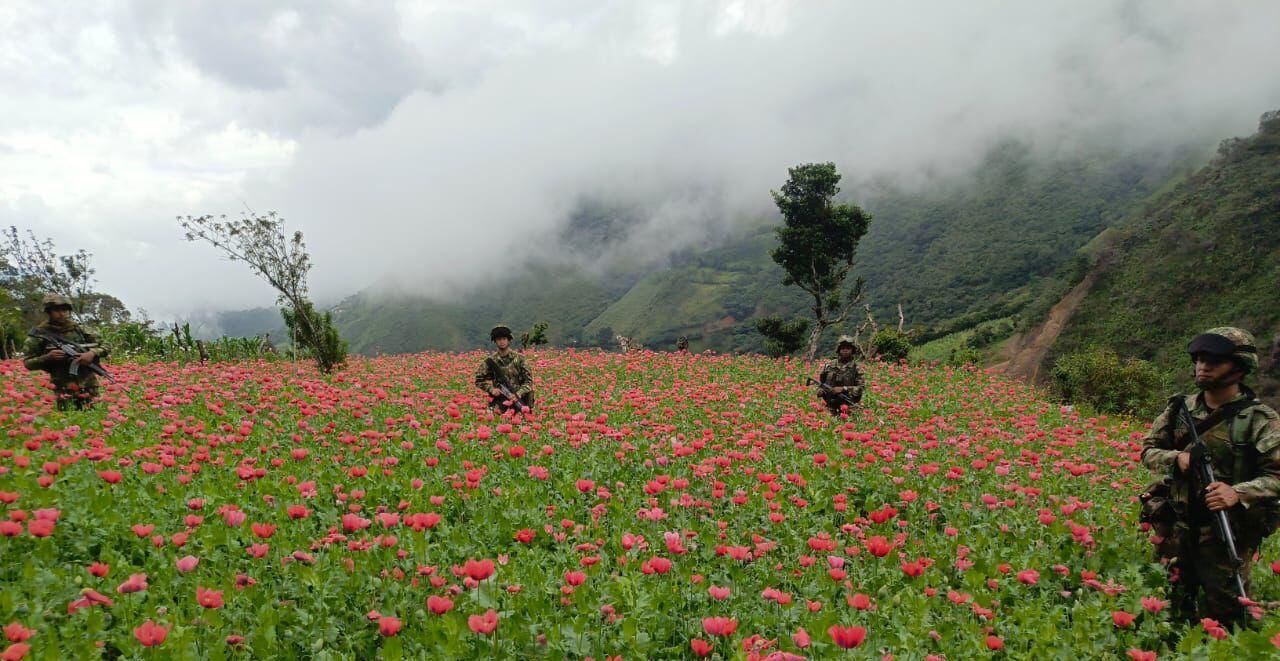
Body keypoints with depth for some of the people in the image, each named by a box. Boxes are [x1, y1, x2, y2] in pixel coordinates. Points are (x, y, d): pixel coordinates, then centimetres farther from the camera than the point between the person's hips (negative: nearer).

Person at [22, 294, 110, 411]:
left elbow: (104, 347, 11)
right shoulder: (39, 333, 2)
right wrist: (47, 357, -14)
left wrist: (92, 353, -9)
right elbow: (28, 363, 4)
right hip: (64, 388, -3)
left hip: (88, 385, 3)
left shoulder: (77, 329, 9)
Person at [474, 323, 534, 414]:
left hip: (517, 400, 0)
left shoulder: (518, 358, 2)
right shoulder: (490, 360, 4)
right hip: (499, 402, 0)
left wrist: (519, 393, -14)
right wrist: (491, 389, -5)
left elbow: (528, 380, 1)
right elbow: (479, 380, 11)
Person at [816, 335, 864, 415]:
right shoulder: (829, 365, 9)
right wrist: (820, 391, -1)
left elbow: (860, 388, -3)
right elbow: (821, 382, 20)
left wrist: (843, 389, -14)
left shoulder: (855, 368, 3)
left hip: (848, 406, -1)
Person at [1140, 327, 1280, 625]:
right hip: (1176, 528, 4)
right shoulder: (1179, 408, 5)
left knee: (1224, 615, 3)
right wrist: (1176, 459, -12)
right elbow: (1148, 450, 9)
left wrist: (1238, 493, -26)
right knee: (1174, 607, 16)